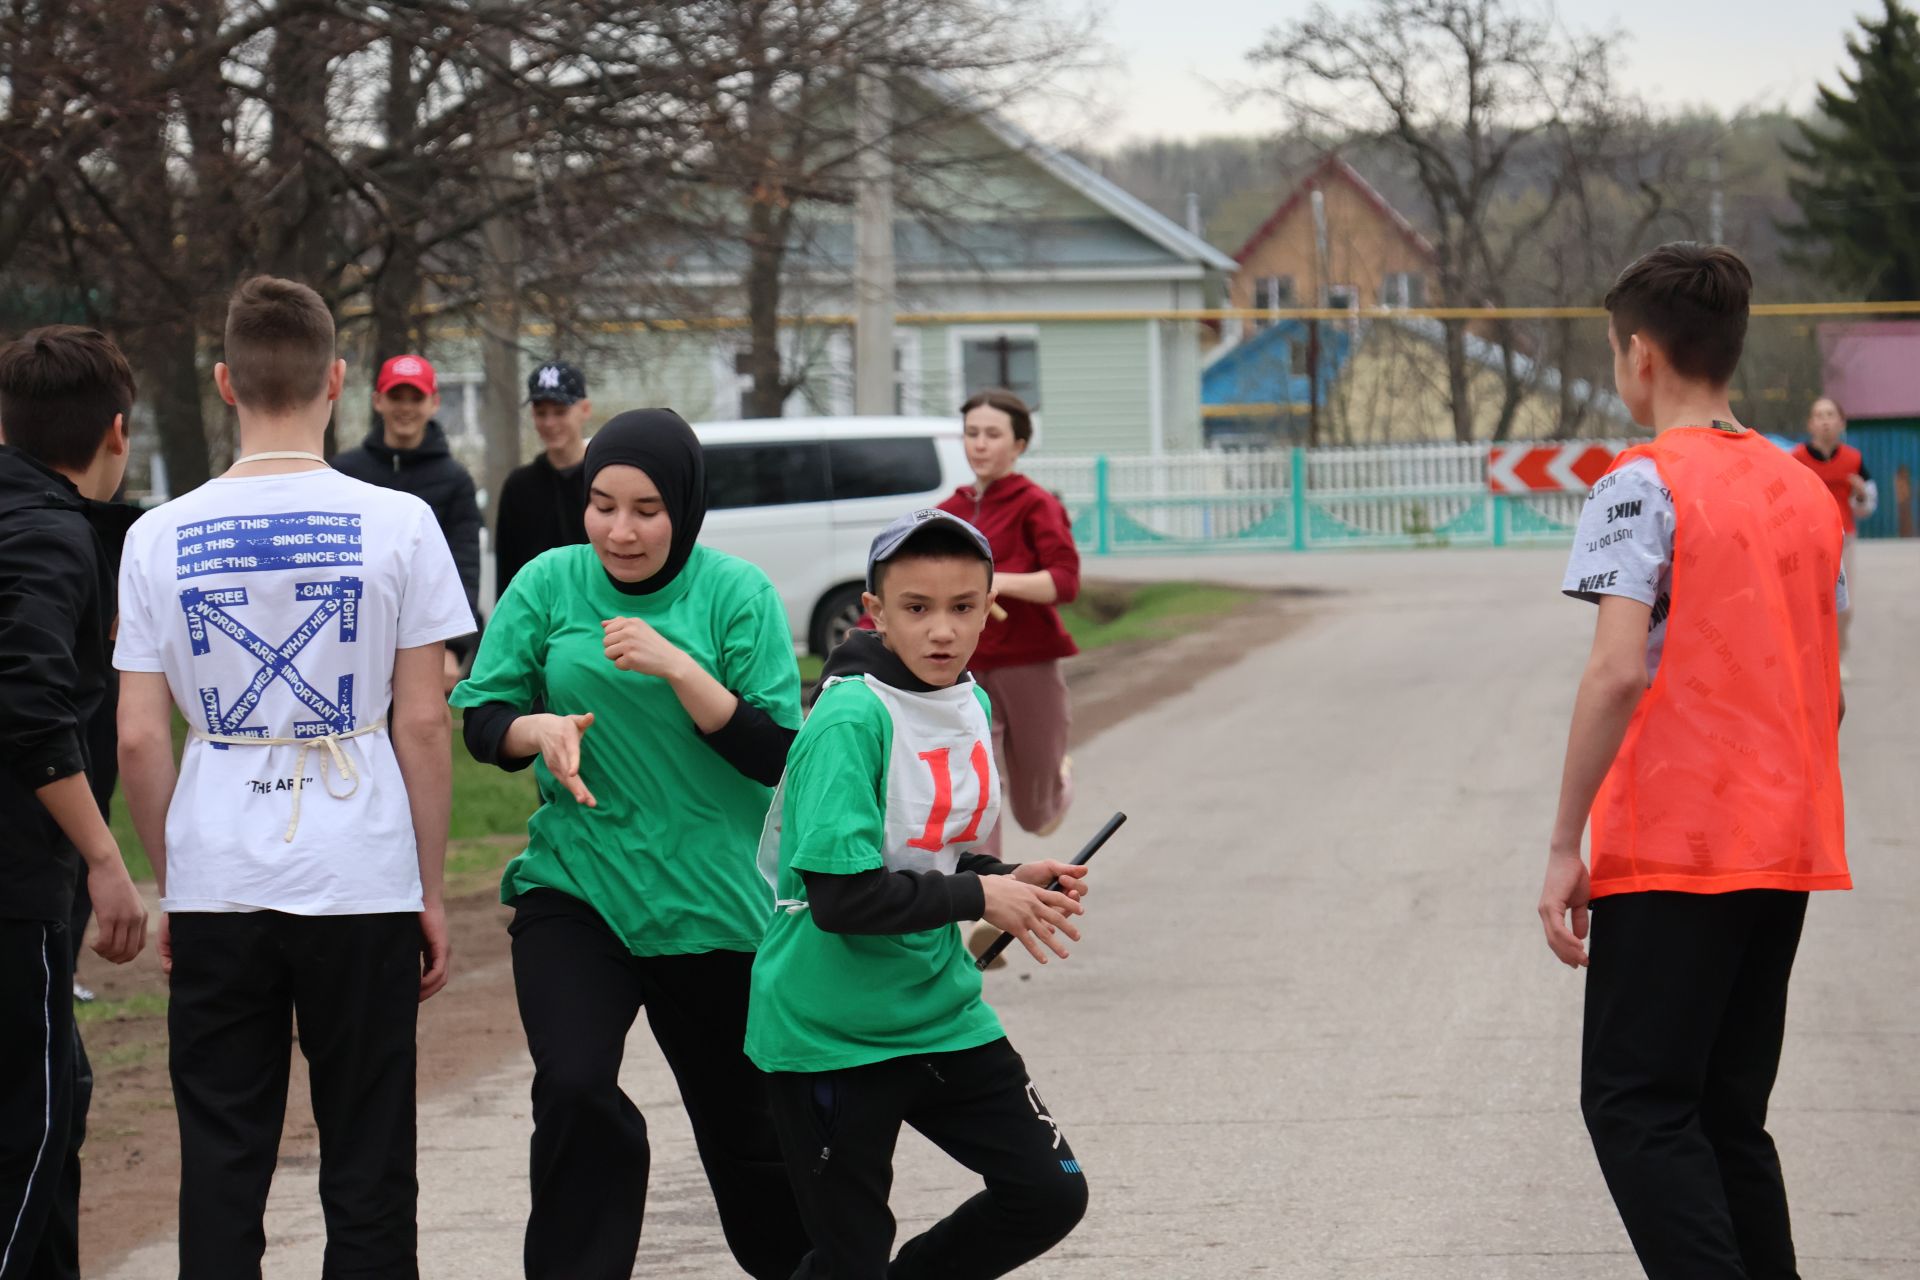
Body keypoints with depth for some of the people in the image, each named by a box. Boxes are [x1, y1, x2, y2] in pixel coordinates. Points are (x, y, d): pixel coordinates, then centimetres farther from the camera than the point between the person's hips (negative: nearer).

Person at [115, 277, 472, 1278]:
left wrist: (169, 891, 12)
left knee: (222, 1168, 7)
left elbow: (138, 741, 0)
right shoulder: (395, 525, -4)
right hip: (363, 888, -1)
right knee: (366, 1170, 6)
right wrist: (430, 891, 5)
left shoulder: (160, 538, 0)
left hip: (214, 889, 1)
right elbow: (424, 724, -3)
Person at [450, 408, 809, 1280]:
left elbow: (775, 754, -11)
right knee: (575, 1094, -23)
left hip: (711, 908, 0)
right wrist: (537, 729, -19)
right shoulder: (550, 583, -1)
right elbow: (480, 720, 3)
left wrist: (678, 668, -23)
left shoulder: (737, 593, -6)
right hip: (572, 891, 1)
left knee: (744, 1127, 13)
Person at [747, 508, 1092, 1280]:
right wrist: (981, 898, -19)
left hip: (939, 1010, 7)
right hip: (830, 1033, -7)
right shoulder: (850, 720, -21)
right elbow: (842, 894, -26)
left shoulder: (972, 706, 5)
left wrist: (1011, 883, -3)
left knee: (1049, 1193, 6)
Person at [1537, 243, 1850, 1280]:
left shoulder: (1642, 486, -10)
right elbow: (1826, 692, 16)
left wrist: (1565, 847, -16)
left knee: (1634, 1109, -4)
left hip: (1670, 850, -7)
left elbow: (1618, 672, -20)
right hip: (1788, 850, 7)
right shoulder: (1806, 490, 13)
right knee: (1728, 1117, 13)